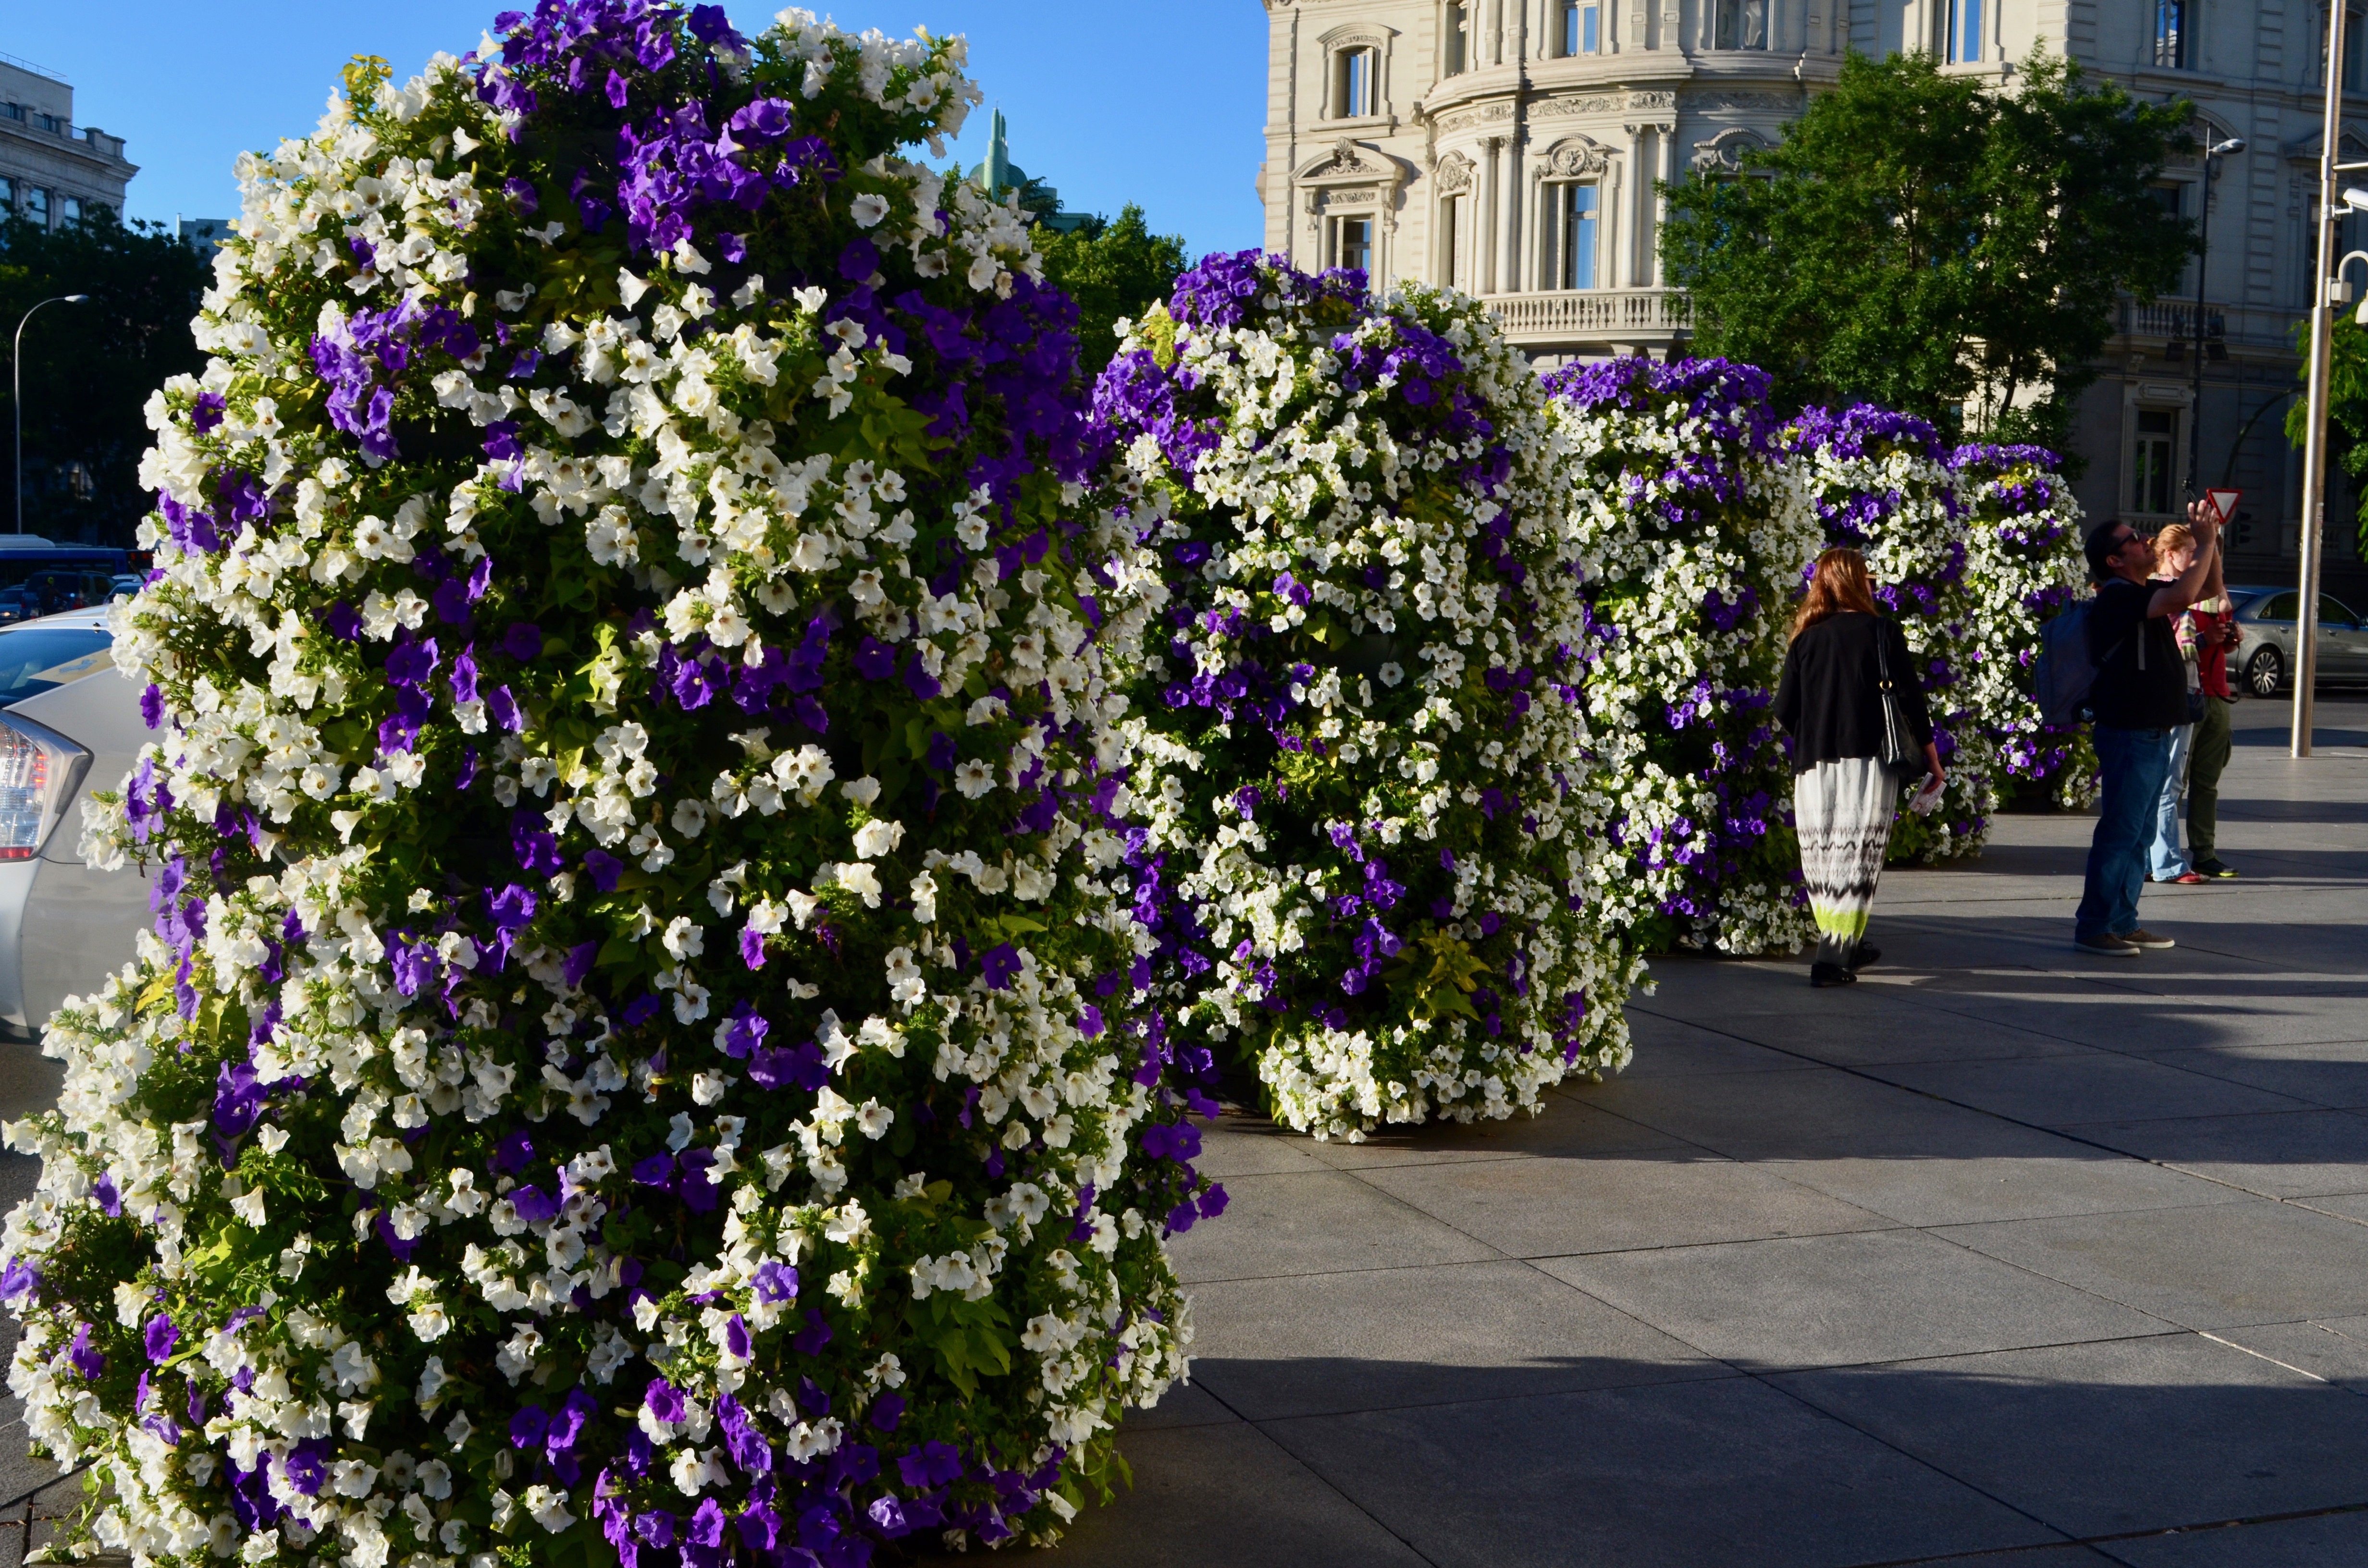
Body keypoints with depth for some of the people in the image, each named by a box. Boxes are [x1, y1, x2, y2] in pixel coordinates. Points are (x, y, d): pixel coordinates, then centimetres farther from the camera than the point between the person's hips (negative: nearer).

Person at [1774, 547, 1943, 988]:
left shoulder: (1806, 639, 5)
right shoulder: (1882, 633, -2)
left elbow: (1784, 709, 2)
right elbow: (1911, 698, -3)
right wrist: (1931, 754, 7)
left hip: (1814, 769, 3)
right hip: (1868, 763, -3)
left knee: (1822, 858, 14)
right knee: (1856, 860, -1)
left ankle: (1846, 946, 27)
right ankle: (1834, 958, -8)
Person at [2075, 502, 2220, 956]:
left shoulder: (2145, 594, 14)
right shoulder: (2116, 597, -15)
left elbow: (2205, 587, 24)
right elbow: (2183, 596, -30)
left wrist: (2210, 540, 9)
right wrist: (2206, 543, -19)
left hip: (2154, 734, 10)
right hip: (2129, 735, -10)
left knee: (2140, 834, 13)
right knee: (2120, 832, -8)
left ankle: (2123, 922, 19)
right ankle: (2092, 927, -3)